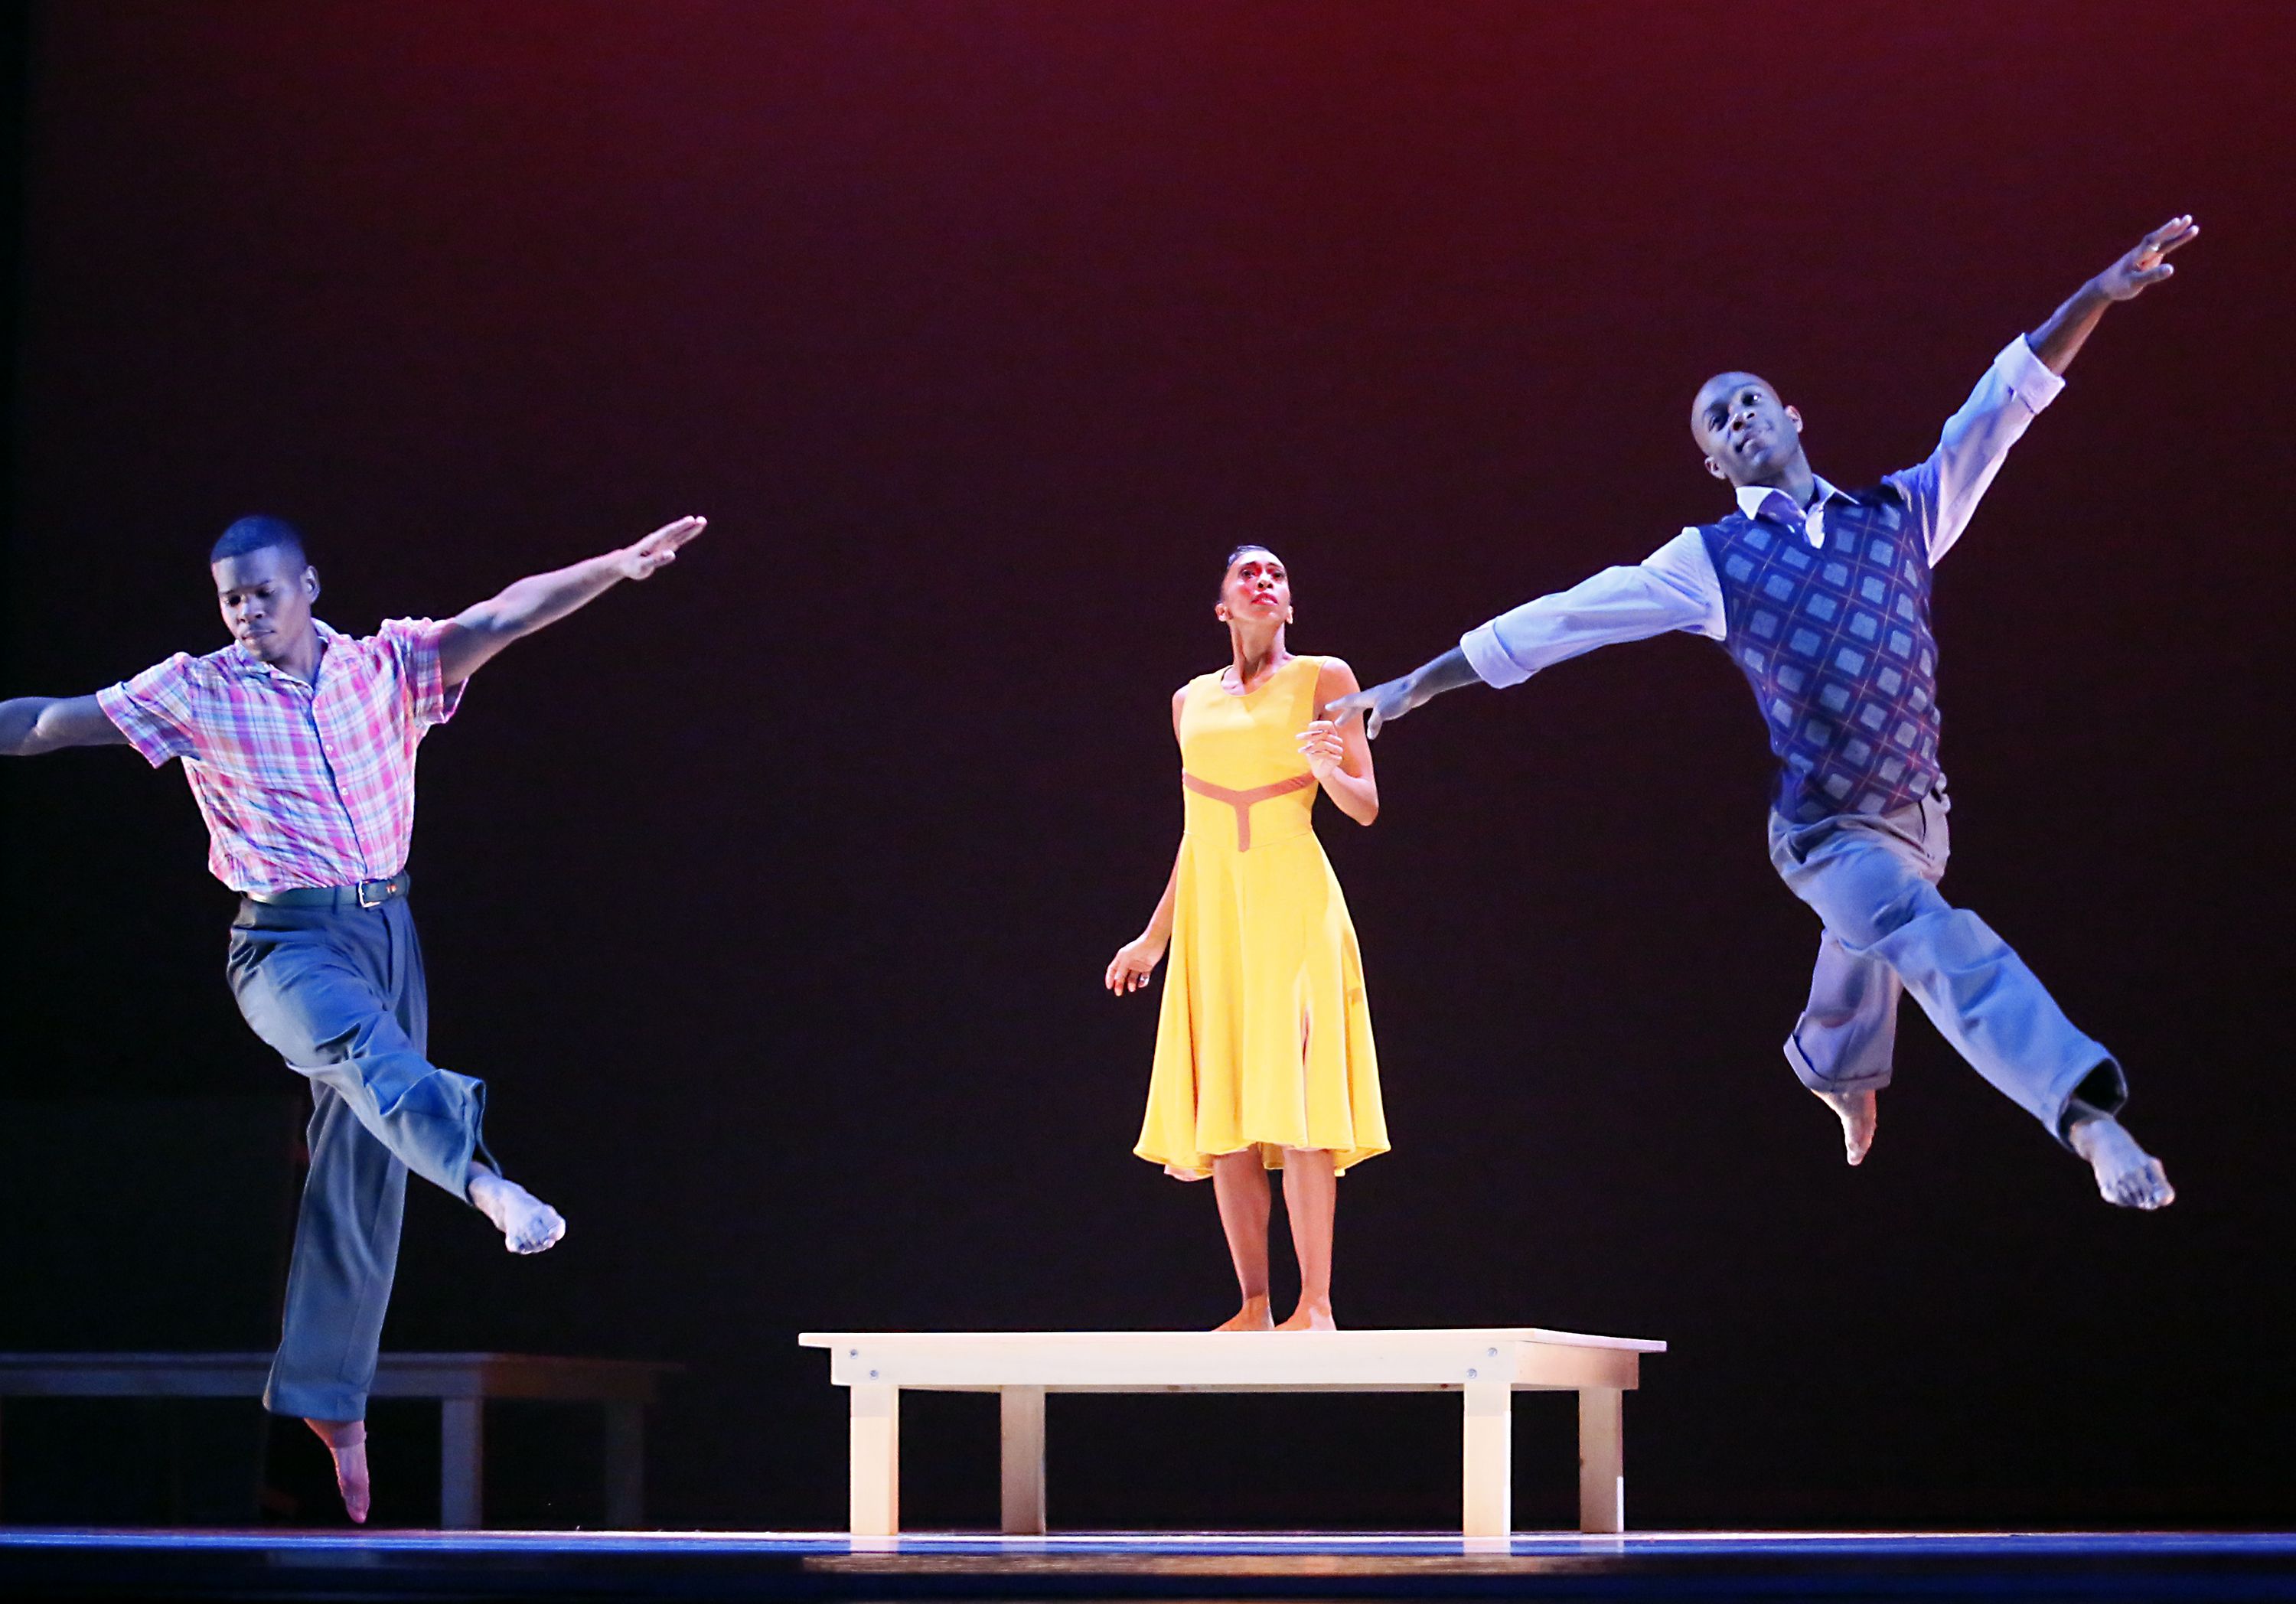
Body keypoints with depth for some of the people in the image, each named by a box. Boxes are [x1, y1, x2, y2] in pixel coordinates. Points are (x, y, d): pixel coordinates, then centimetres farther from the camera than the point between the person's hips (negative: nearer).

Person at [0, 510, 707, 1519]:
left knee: (364, 1179, 4)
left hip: (387, 931, 3)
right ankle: (486, 1182, -61)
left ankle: (329, 1403, 13)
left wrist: (619, 566, -17)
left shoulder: (387, 667, 4)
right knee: (366, 1047, -36)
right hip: (284, 942, -3)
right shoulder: (196, 692, 0)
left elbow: (504, 617, -5)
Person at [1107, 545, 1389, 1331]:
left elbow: (1367, 808, 2)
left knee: (1295, 1098, -12)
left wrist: (1327, 768, -19)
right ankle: (1254, 1306, 0)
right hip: (1211, 908, 4)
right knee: (1224, 1115, -2)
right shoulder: (1192, 701, 17)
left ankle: (1314, 1304, -14)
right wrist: (1153, 937, 24)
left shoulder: (1323, 678, 6)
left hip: (1294, 900, -4)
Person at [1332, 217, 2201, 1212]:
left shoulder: (1898, 514, 4)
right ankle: (2086, 1112, -45)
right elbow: (1558, 621, -1)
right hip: (1826, 830, -4)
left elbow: (2004, 400, -2)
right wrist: (1418, 683, -1)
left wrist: (2099, 294, -10)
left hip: (1919, 810, 4)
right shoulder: (1713, 562, -2)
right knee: (1934, 939, -29)